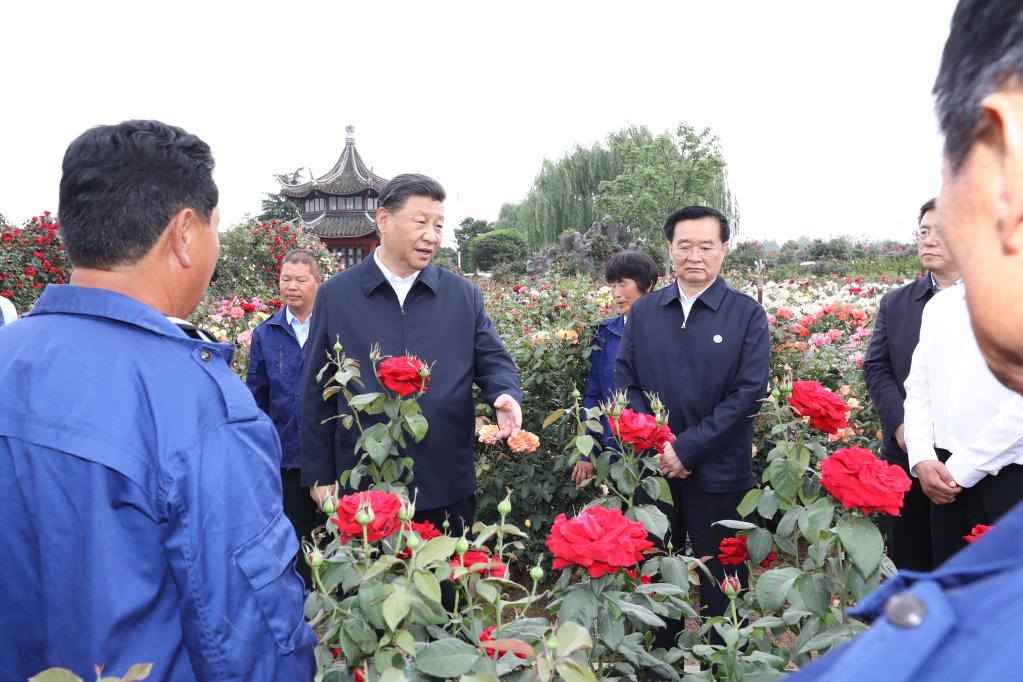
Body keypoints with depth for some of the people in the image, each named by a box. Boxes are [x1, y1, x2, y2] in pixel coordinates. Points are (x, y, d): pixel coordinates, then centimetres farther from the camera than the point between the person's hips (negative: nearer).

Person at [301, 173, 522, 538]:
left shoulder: (464, 295, 4)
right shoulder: (335, 295, 0)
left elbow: (494, 360, 6)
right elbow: (317, 393, 3)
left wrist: (506, 396, -18)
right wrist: (319, 475, 3)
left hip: (448, 487, 2)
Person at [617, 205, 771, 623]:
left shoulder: (748, 314, -4)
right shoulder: (643, 312, 6)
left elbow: (750, 393, -11)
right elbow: (626, 382, 4)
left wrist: (688, 448, -15)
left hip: (719, 474, -3)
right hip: (652, 470, 3)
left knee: (720, 582, 12)